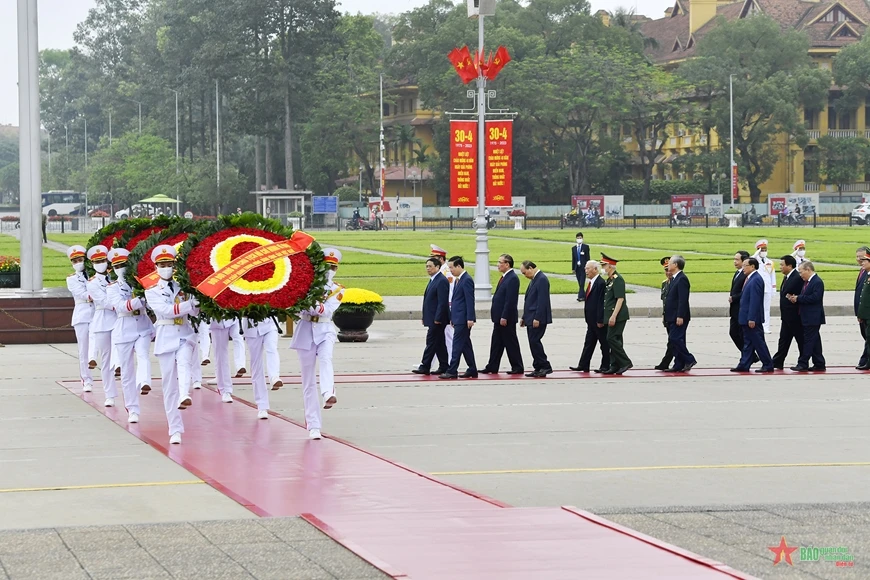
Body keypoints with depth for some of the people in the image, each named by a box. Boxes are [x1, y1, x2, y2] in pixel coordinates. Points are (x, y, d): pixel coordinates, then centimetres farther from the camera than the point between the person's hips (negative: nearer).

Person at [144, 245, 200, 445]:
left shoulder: (183, 287, 10)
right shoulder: (152, 292, 6)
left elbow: (194, 312, 0)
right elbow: (165, 310, -11)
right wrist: (189, 304, -19)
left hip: (186, 336, 1)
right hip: (166, 339, -1)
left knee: (183, 365, -32)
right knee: (169, 386, -2)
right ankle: (175, 430, 2)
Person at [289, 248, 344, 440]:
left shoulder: (337, 290, 8)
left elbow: (327, 310, -10)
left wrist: (315, 306, -29)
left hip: (325, 330, 0)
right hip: (306, 330, 0)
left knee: (325, 358, -34)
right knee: (308, 380, -1)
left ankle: (328, 394, -56)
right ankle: (313, 425, 1)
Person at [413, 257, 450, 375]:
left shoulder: (442, 281, -15)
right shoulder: (432, 280, 17)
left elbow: (442, 302, -20)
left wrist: (437, 319, -22)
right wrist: (424, 317, 16)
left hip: (438, 319, -10)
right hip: (432, 319, 10)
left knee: (431, 342, -8)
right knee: (439, 343, 11)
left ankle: (425, 367, -6)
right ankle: (444, 366, 14)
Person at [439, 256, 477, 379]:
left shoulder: (467, 280, -13)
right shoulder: (457, 280, 16)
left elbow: (470, 300, -18)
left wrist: (470, 318, -21)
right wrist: (452, 318, 19)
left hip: (463, 319, -10)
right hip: (458, 318, 10)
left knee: (457, 344, -9)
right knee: (465, 345, 12)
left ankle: (452, 371, -10)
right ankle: (472, 370, 16)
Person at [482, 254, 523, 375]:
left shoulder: (512, 279, -17)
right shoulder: (504, 277, 14)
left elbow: (510, 300, -21)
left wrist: (504, 317, -23)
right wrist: (494, 313, 16)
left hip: (506, 318, -10)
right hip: (499, 317, 10)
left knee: (511, 342, -1)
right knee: (496, 343, 12)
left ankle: (517, 367, 6)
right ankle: (492, 367, 16)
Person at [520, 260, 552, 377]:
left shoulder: (542, 279, -13)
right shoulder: (534, 280, 18)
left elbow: (542, 300, -20)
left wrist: (537, 318, -22)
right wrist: (524, 317, 19)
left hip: (538, 319, -10)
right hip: (531, 319, 10)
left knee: (534, 341, -12)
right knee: (533, 342, 8)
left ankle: (545, 366, -6)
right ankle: (538, 368, 11)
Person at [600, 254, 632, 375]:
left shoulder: (618, 280, -14)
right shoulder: (610, 280, 16)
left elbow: (620, 299, -20)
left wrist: (613, 316, -24)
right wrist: (610, 316, 20)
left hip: (618, 316, -10)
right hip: (612, 316, 10)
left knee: (612, 339, -12)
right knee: (614, 340, 10)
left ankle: (625, 362, -7)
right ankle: (615, 366, 12)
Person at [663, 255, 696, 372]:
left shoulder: (682, 279, -14)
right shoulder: (674, 279, 18)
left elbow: (683, 300, -21)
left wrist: (680, 316, -25)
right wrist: (666, 316, 19)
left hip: (679, 317, -10)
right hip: (673, 318, 10)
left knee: (675, 339, -15)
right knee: (675, 340, 8)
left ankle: (689, 360, -7)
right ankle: (679, 365, 10)